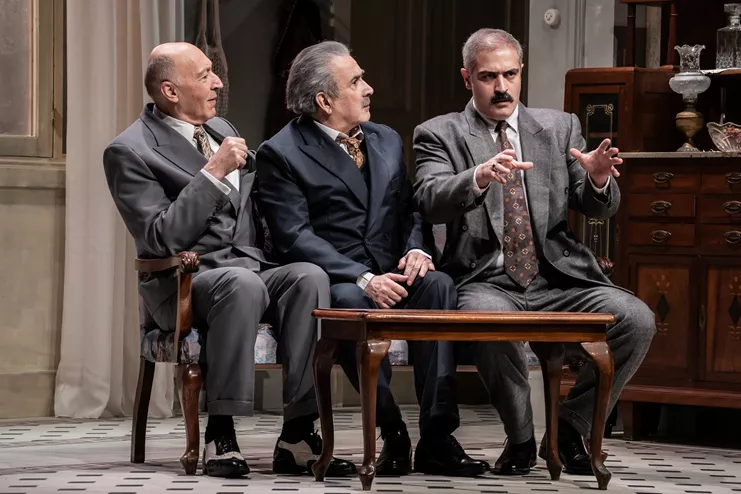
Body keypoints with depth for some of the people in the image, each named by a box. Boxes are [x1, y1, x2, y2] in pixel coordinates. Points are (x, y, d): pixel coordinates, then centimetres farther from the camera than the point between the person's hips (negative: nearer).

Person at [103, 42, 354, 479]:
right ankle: (221, 437, -32)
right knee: (242, 284, -39)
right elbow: (162, 238, -17)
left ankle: (298, 434, -29)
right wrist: (214, 173, -20)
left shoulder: (221, 129, 18)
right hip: (184, 282, -6)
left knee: (309, 276, -27)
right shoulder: (130, 152, -5)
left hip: (253, 266, 6)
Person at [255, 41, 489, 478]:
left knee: (438, 285, -28)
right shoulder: (280, 154, -2)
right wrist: (362, 278, -23)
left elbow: (409, 212, 21)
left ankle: (437, 439, -29)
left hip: (391, 277, 5)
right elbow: (295, 236, -12)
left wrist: (417, 248, -4)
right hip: (332, 283, -5)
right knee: (351, 301, -39)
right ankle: (393, 434, -26)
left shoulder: (387, 141, 19)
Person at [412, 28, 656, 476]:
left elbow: (597, 208, 9)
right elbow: (430, 202, -12)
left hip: (558, 280, 3)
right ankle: (521, 440, -11)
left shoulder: (560, 127, 15)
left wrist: (597, 178, -16)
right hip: (486, 282, -3)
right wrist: (479, 177, -33)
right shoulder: (440, 135, 7)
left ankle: (570, 428, 0)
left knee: (638, 320, -21)